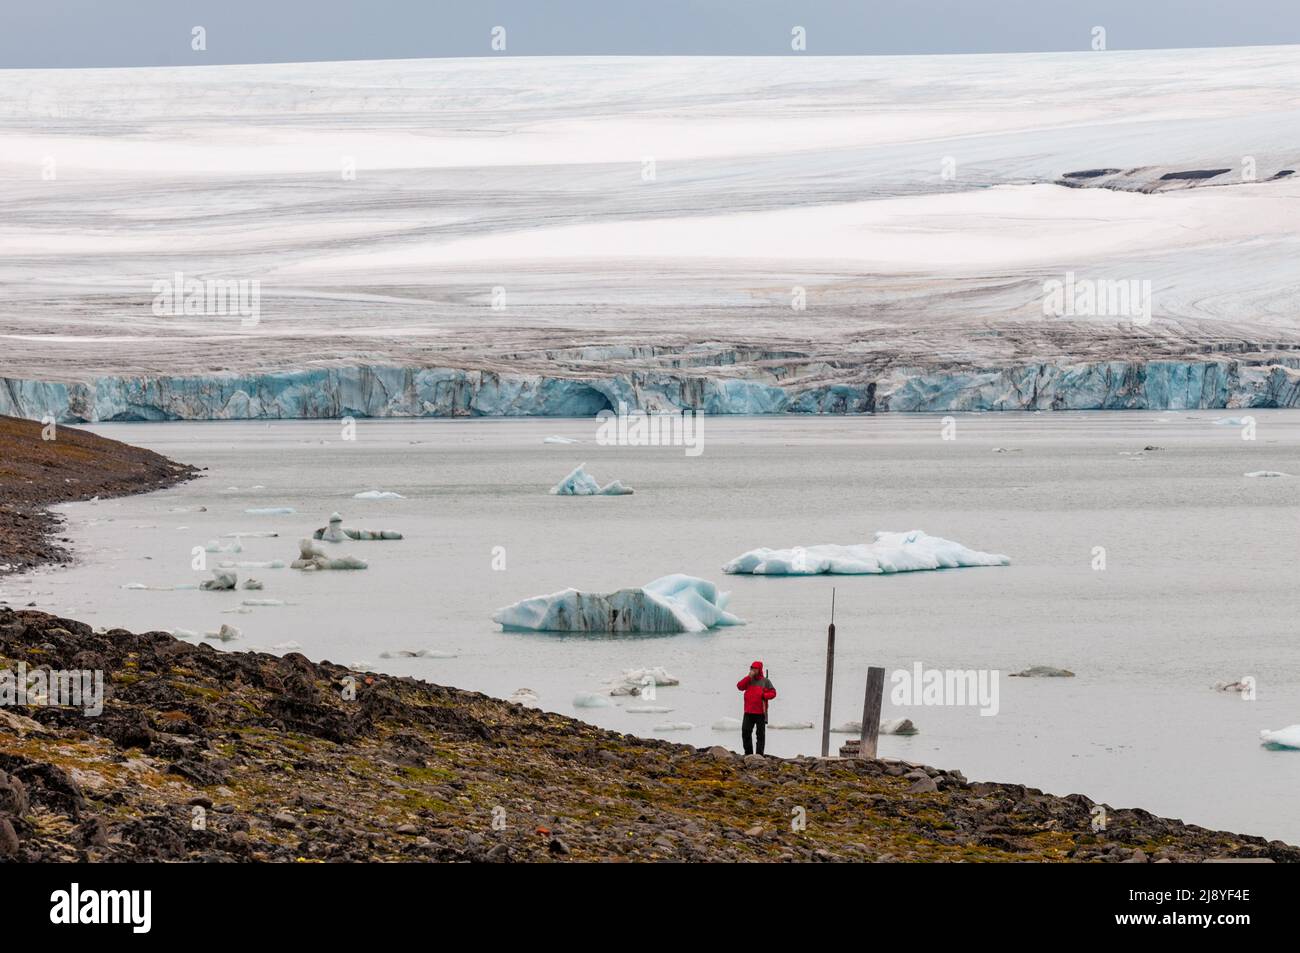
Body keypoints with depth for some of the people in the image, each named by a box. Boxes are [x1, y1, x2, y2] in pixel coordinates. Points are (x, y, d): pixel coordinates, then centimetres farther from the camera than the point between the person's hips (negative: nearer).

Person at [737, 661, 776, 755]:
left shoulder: (765, 681, 3)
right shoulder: (748, 680, 11)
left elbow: (773, 693, 0)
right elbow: (739, 686, -5)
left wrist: (763, 695, -18)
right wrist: (749, 677, -10)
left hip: (760, 712, -3)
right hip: (748, 712, 3)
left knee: (760, 734, 1)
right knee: (745, 732, 2)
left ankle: (759, 754, 4)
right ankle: (748, 753, 12)